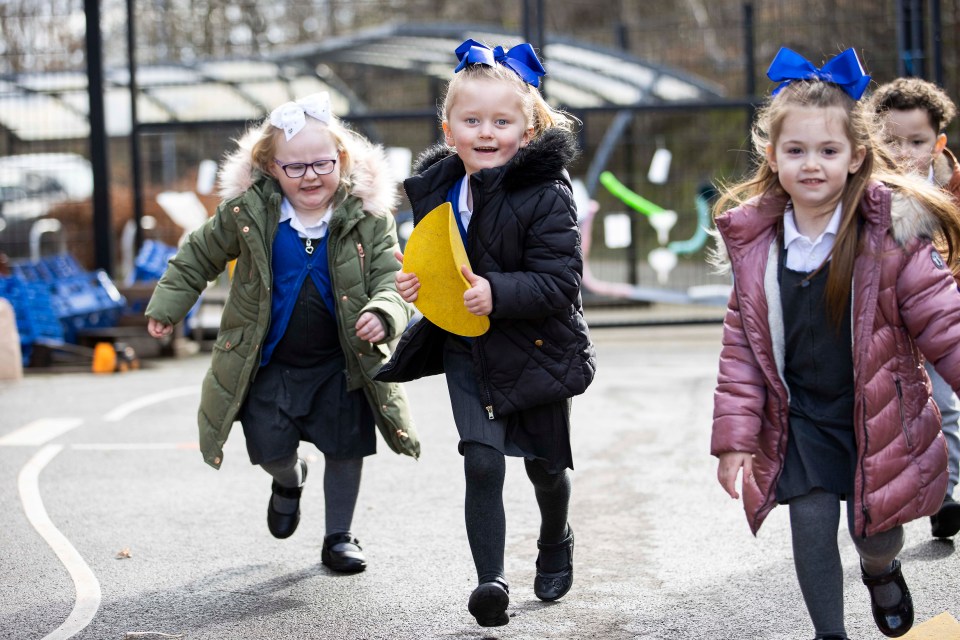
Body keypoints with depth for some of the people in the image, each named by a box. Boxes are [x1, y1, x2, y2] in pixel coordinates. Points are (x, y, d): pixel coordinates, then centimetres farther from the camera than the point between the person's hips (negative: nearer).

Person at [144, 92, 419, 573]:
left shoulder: (367, 218, -12)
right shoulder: (247, 213, -12)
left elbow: (391, 280, -14)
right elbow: (199, 256, 5)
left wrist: (383, 314, -36)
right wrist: (167, 305, 8)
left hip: (343, 361, 0)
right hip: (270, 362, 0)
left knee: (345, 448, 5)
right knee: (268, 447, 0)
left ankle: (338, 537, 27)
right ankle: (289, 481, 39)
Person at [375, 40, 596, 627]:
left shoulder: (546, 194, -19)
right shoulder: (436, 187, -1)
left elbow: (559, 283, -23)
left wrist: (497, 293, -35)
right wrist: (415, 281, -6)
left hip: (538, 350, -3)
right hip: (466, 352, 3)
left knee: (545, 464, 17)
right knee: (483, 465, -9)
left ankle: (557, 542, 46)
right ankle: (491, 581, -4)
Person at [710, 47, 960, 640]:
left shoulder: (892, 232, -14)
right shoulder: (754, 241, -4)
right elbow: (742, 347, 1)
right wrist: (737, 436, -1)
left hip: (878, 417, -2)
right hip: (800, 420, 2)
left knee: (875, 530, 7)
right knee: (813, 527, -1)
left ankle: (882, 570, 45)